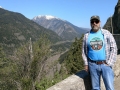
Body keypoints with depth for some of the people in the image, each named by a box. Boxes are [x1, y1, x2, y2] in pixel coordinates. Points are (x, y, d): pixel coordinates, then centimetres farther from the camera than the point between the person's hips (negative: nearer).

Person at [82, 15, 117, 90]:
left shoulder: (106, 33, -2)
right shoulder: (86, 36, 5)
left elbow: (114, 48, -3)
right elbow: (84, 50, 11)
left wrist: (109, 63, -10)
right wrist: (86, 64, 5)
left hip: (105, 64, -2)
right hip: (93, 65, 2)